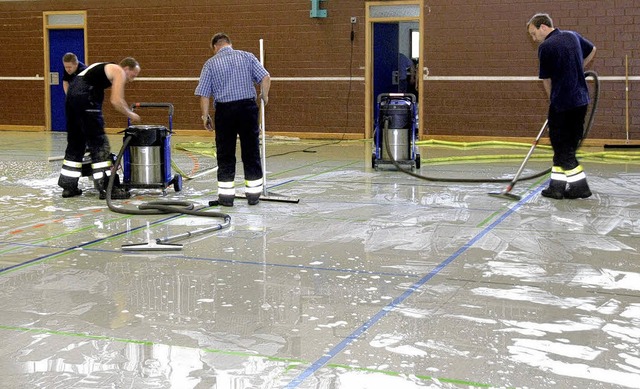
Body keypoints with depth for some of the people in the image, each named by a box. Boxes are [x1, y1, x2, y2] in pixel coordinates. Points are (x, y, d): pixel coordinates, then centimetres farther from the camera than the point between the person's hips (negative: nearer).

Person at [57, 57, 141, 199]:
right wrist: (131, 114, 7)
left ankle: (68, 187, 21)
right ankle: (106, 188, -5)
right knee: (99, 144, -5)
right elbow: (116, 101, -7)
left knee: (75, 144, 16)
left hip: (72, 93, 9)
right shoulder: (119, 72, 3)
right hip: (84, 97, -9)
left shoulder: (107, 68, 30)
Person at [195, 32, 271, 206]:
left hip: (224, 110, -1)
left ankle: (226, 195, 8)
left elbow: (204, 94, 0)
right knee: (251, 153, 7)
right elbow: (265, 77, -2)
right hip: (248, 107, 1)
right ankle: (253, 194, 11)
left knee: (225, 155, 7)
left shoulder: (210, 63, 4)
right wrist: (264, 96, 12)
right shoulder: (247, 57, 6)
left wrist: (205, 116, 7)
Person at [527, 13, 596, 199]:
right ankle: (557, 185, 14)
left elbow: (546, 79, -4)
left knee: (562, 147, 1)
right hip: (581, 100, 8)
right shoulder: (573, 36, 9)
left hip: (562, 103, -8)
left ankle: (580, 186, 2)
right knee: (568, 146, 12)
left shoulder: (545, 46, -12)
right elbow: (592, 50, 28)